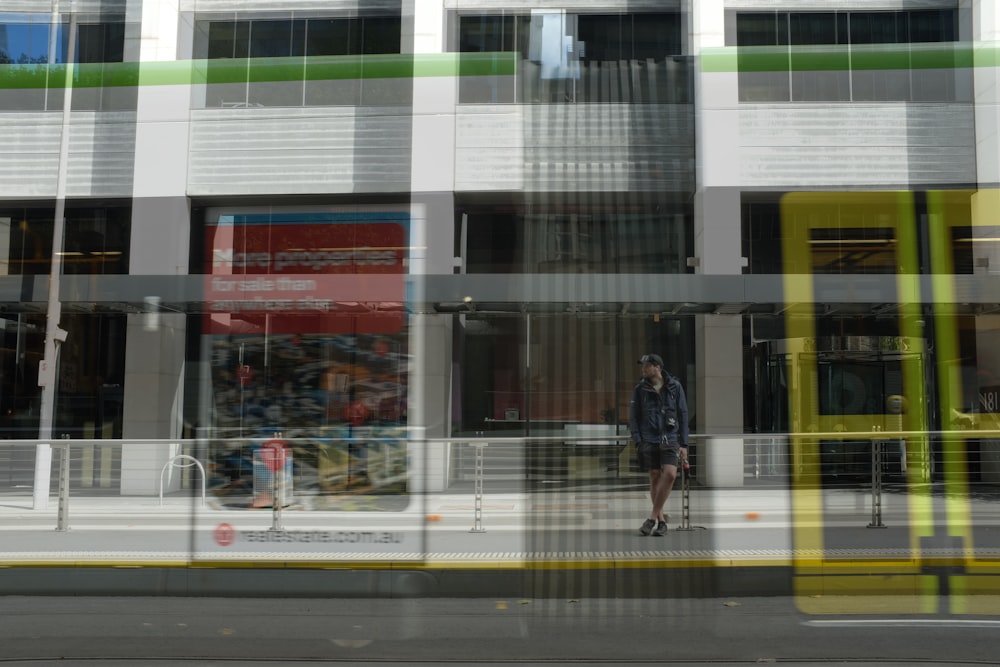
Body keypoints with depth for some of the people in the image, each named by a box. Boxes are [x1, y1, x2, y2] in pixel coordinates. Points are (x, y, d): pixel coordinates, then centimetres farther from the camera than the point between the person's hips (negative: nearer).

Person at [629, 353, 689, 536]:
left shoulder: (674, 387, 3)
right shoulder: (640, 389, 4)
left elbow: (683, 416, 6)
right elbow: (633, 417, 6)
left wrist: (683, 444, 2)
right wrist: (637, 441, -5)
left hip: (670, 439, -1)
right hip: (649, 439, 1)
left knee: (670, 474, -18)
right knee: (655, 478, 2)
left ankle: (652, 517, -11)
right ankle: (661, 520, 14)